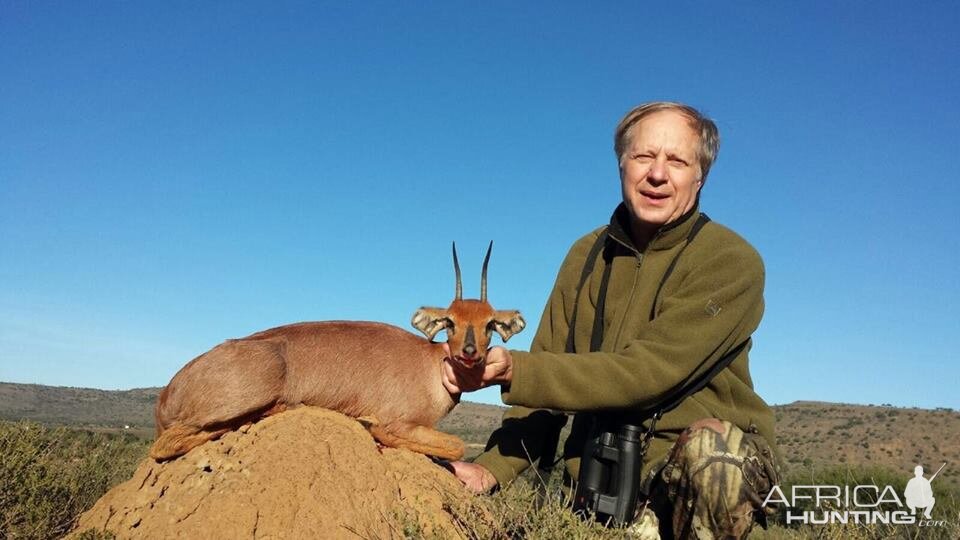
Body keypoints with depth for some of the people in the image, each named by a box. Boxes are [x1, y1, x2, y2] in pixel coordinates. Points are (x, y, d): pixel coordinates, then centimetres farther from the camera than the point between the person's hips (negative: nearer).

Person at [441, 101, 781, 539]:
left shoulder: (732, 262, -11)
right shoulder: (587, 255, 6)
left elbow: (647, 372, -21)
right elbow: (550, 372, 5)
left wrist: (514, 370, -24)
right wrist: (493, 469, -8)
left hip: (711, 464, -4)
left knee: (710, 447, -37)